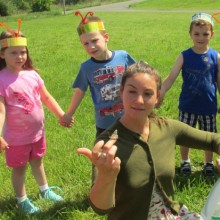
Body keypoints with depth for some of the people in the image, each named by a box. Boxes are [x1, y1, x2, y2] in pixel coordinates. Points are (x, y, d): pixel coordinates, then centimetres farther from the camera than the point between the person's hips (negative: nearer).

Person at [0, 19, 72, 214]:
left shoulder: (32, 74, -5)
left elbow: (46, 97, 5)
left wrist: (62, 115, 2)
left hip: (37, 131, 5)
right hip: (16, 136, -5)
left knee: (37, 161, 26)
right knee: (19, 167, 15)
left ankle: (45, 190, 49)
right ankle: (22, 200, 37)